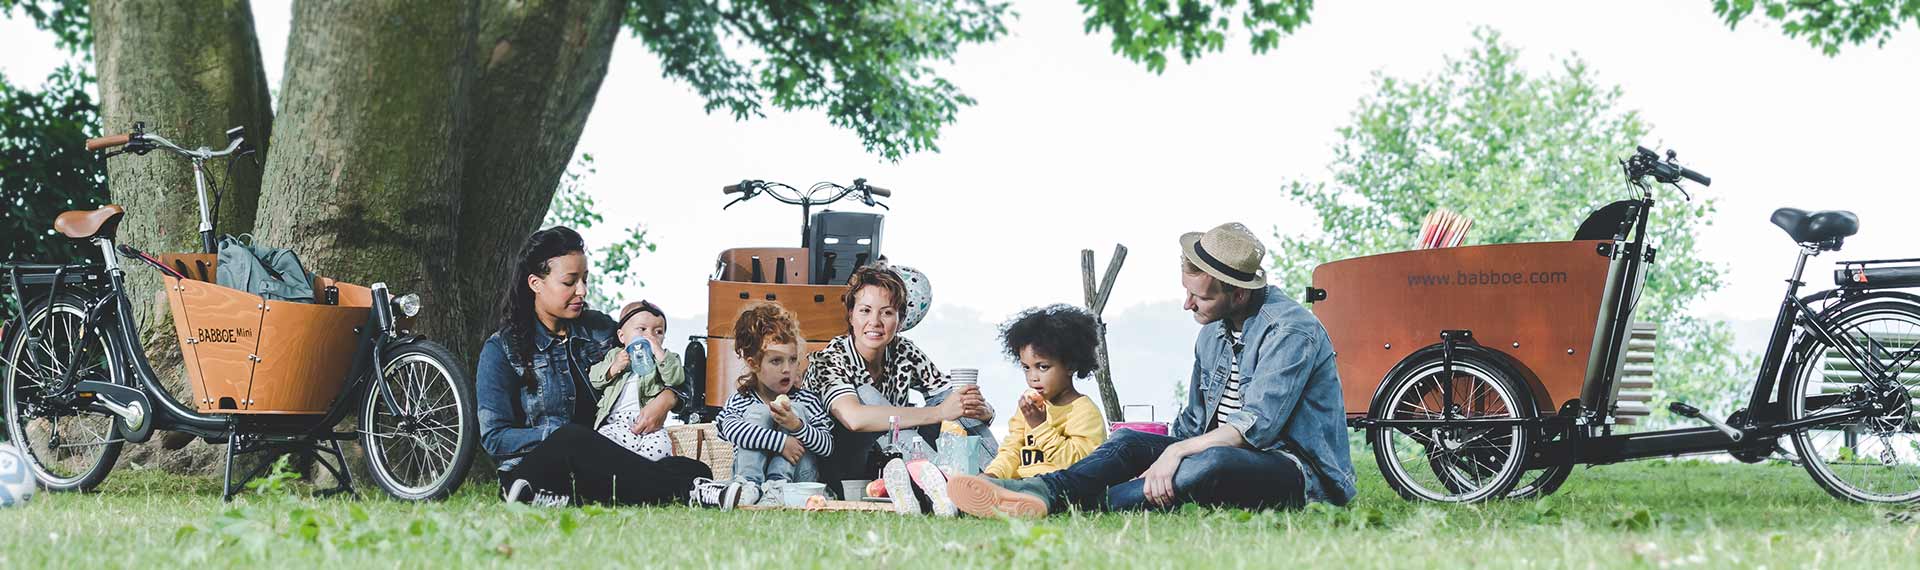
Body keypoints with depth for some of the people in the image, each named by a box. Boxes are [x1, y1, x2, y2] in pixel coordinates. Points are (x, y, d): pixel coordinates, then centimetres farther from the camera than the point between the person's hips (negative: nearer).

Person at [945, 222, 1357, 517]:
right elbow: (1194, 423, 19)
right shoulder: (1213, 333, 14)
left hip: (1301, 473, -8)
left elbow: (1257, 426, -23)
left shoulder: (1292, 331, -15)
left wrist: (1177, 453, -26)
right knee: (1131, 442, -12)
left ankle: (1080, 505, -41)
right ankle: (1040, 494, -38)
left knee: (1213, 462, -38)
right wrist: (1163, 463, 2)